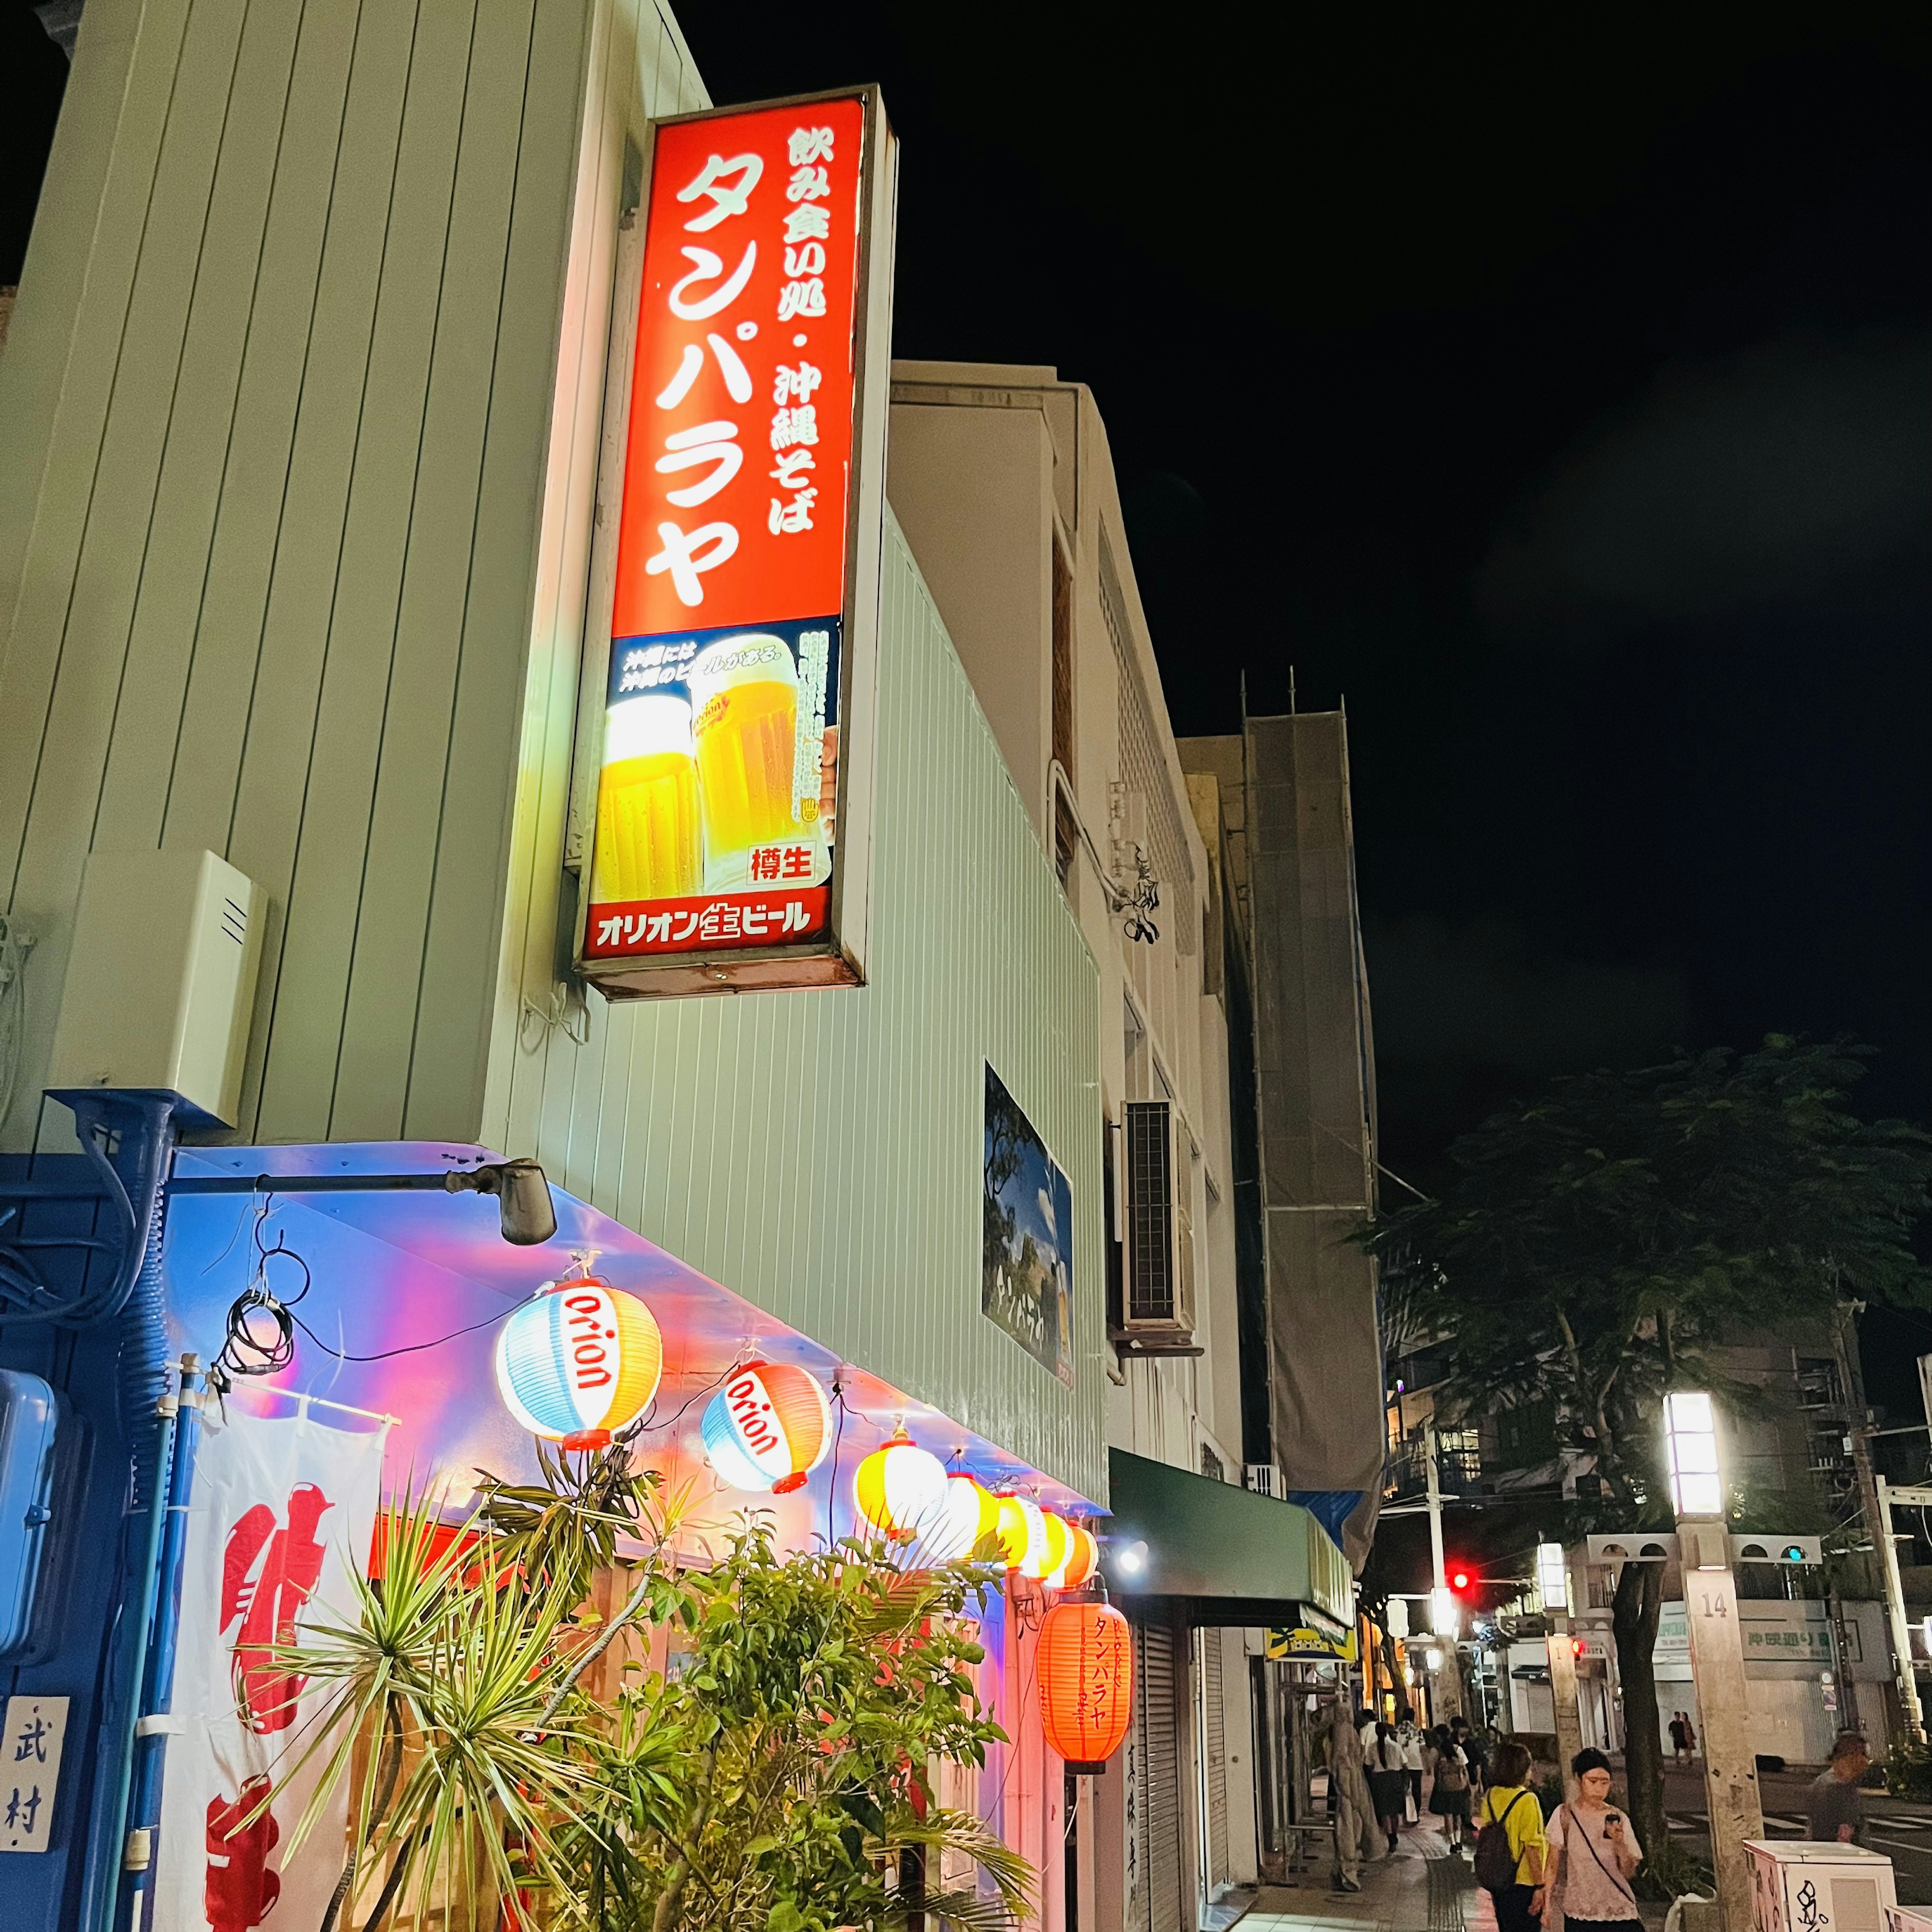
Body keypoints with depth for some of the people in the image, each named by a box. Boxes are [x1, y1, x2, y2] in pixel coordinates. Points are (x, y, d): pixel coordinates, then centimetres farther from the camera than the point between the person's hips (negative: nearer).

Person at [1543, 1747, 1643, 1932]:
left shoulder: (1617, 1819, 6)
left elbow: (1629, 1873, 4)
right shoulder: (1565, 1815, 1)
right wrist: (1547, 1906, -2)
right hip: (1579, 1913, -1)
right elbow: (1552, 1865, 3)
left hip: (1618, 1909, 1)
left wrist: (1620, 1843, -13)